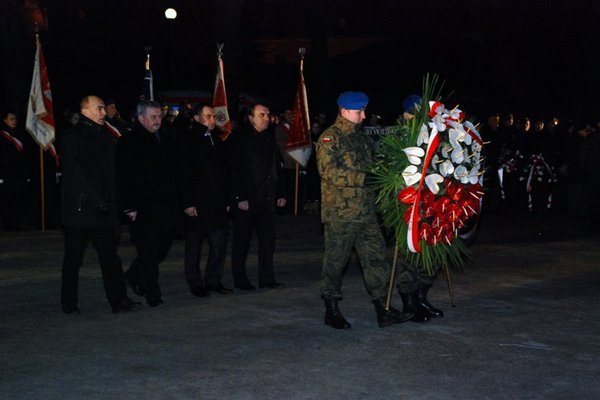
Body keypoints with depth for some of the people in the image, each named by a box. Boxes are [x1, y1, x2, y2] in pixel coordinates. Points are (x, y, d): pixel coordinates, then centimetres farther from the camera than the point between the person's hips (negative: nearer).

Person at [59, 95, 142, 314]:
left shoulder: (103, 137, 15)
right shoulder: (72, 137, -8)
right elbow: (77, 175, -14)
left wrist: (110, 203, 7)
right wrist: (100, 202, -15)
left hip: (102, 211, 6)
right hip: (79, 210, -6)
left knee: (110, 255, 4)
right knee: (73, 259, 4)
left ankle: (119, 300, 7)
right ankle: (69, 304, 15)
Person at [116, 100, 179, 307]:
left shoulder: (160, 140, 17)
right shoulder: (129, 142, -7)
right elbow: (124, 178, -12)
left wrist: (172, 200, 15)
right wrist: (130, 207, -16)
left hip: (164, 207, 7)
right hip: (143, 208, -7)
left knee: (161, 247, 10)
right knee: (148, 250, -3)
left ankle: (134, 275, 31)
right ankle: (153, 294, 6)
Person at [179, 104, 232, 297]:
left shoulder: (216, 139, 13)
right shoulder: (188, 140, -6)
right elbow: (184, 174, -10)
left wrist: (226, 199, 12)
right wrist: (188, 203, -15)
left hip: (217, 202, 6)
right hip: (197, 203, -6)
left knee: (219, 243, 5)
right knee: (194, 245, 4)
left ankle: (214, 281, 17)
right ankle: (195, 284, 13)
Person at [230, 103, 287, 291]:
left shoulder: (270, 137, 12)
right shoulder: (240, 138, -9)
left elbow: (276, 168, 17)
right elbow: (235, 169, -12)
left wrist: (280, 193, 12)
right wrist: (240, 197, -17)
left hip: (266, 199, 6)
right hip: (246, 200, -6)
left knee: (268, 239, 7)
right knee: (242, 241, 4)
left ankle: (267, 278, 16)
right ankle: (240, 280, 14)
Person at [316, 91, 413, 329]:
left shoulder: (361, 138, 18)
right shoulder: (330, 138, -8)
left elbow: (373, 164, 26)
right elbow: (330, 171, -20)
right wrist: (365, 177, -21)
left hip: (365, 211, 8)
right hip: (340, 213, -8)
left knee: (376, 257, 6)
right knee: (336, 261, 3)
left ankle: (383, 309, 12)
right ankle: (332, 310, 15)